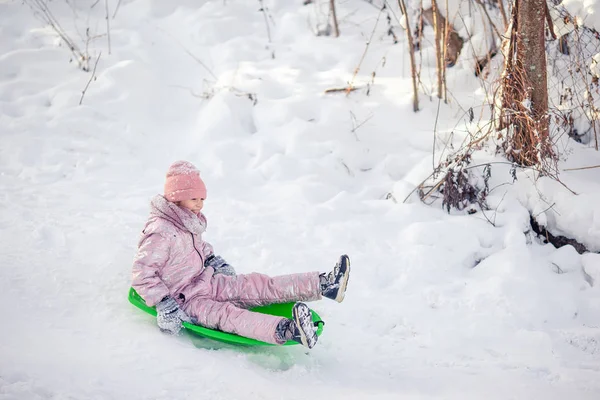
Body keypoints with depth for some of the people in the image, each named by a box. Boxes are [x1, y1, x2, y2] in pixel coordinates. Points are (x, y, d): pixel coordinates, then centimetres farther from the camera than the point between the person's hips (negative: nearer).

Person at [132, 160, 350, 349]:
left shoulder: (188, 221, 8)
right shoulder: (160, 233, -22)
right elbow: (142, 275, -24)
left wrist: (214, 260, 16)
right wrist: (164, 305, -29)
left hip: (206, 282, 10)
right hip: (186, 301, -10)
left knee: (256, 284, -7)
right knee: (226, 314, -34)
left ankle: (324, 284, -16)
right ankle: (285, 331, -63)